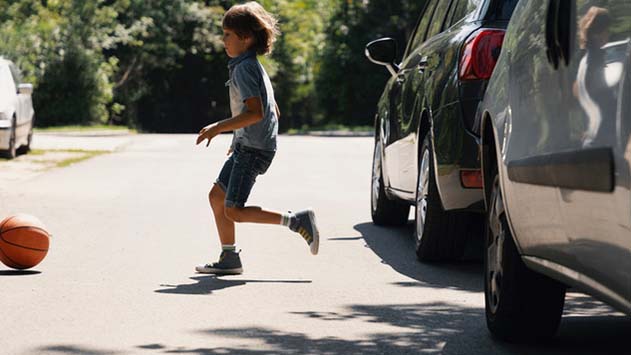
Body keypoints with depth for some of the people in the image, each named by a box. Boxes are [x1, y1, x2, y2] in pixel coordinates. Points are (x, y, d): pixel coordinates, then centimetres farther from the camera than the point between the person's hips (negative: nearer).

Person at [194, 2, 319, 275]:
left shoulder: (245, 68, -14)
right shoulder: (254, 66, 16)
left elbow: (255, 112, -25)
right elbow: (274, 112, 22)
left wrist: (219, 128, -21)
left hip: (253, 149, -10)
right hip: (246, 147, 10)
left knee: (234, 211, -10)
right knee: (216, 196, 11)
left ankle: (297, 221, -9)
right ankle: (229, 259, 13)